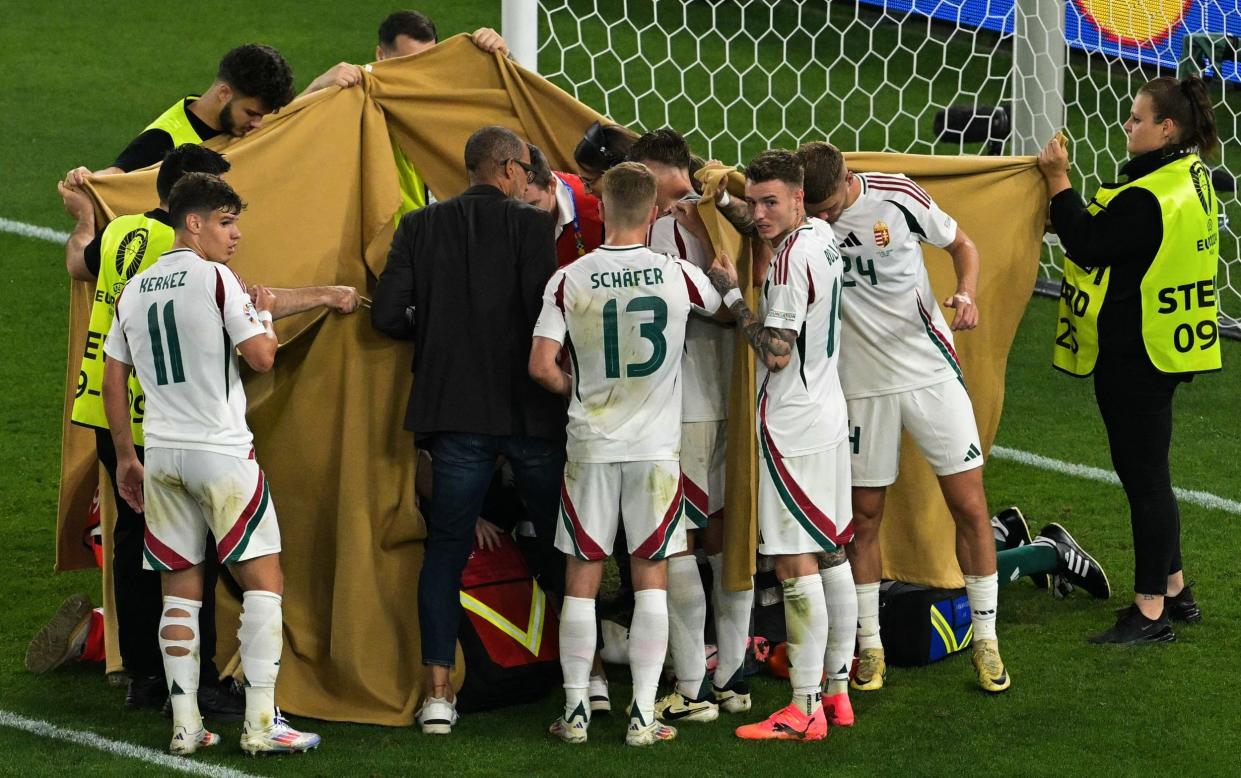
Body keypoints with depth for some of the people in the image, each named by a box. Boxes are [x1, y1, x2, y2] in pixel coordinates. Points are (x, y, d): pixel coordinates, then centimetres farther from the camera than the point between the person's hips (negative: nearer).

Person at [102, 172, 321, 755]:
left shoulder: (134, 290, 12)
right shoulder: (214, 278, -8)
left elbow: (113, 381, 15)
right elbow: (261, 357, -11)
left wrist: (125, 457, 22)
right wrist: (264, 313, 9)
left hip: (161, 456, 6)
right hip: (221, 453, -6)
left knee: (180, 592, 8)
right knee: (264, 581, 0)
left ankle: (185, 726, 5)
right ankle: (260, 723, -6)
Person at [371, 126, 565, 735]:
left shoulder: (420, 228, 2)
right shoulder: (531, 226, -6)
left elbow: (387, 314, -3)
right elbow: (544, 313, -15)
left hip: (455, 411, 2)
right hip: (532, 410, -2)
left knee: (446, 548, 7)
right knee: (560, 542, 13)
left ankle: (437, 692, 2)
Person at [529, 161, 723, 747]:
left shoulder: (569, 280, -5)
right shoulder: (679, 275, -4)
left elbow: (541, 367, -7)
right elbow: (725, 304, 18)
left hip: (590, 445, 0)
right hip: (655, 447, 0)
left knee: (581, 578, 8)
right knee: (651, 577, 4)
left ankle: (576, 711, 10)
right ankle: (643, 716, 1)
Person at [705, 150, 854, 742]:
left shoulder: (792, 259, -19)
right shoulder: (822, 240, 10)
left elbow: (775, 352, -20)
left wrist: (731, 294, -11)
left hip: (792, 429, -10)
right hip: (827, 417, 10)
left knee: (795, 564, -8)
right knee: (830, 554, 13)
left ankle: (805, 709, -9)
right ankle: (837, 692, 19)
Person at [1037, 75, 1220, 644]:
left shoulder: (1148, 197, -24)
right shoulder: (1192, 180, 8)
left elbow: (1087, 245, -19)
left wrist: (1060, 183, -13)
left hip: (1135, 357, -10)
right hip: (1161, 351, 10)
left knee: (1143, 475, -3)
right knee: (1147, 473, 20)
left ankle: (1151, 611, 4)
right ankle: (1173, 590, 30)